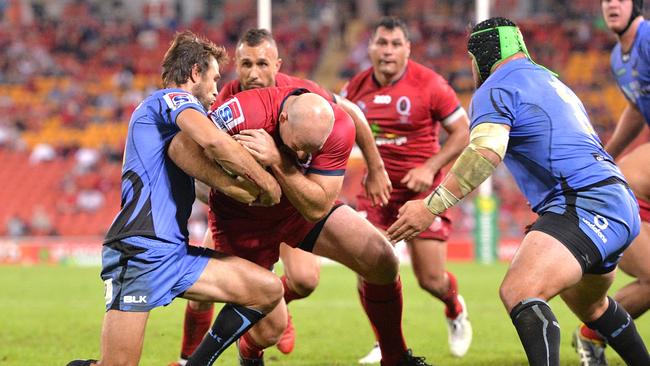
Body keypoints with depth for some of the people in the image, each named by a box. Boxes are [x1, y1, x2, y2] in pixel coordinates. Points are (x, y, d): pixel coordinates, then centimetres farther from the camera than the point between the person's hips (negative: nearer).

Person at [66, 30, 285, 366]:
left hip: (175, 253, 10)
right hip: (139, 250, -10)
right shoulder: (173, 97, -1)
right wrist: (265, 183, -12)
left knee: (268, 289, -1)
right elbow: (212, 140, -22)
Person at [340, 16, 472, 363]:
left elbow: (463, 132, -6)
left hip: (421, 187, -3)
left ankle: (455, 310, 33)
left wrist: (430, 167, -17)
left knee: (431, 279, -4)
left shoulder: (429, 84, -11)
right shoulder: (356, 87, 0)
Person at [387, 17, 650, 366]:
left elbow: (485, 153, -20)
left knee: (519, 291, -29)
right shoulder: (552, 82, 28)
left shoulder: (495, 89, -1)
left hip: (585, 203, -10)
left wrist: (430, 206, -21)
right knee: (589, 304, 34)